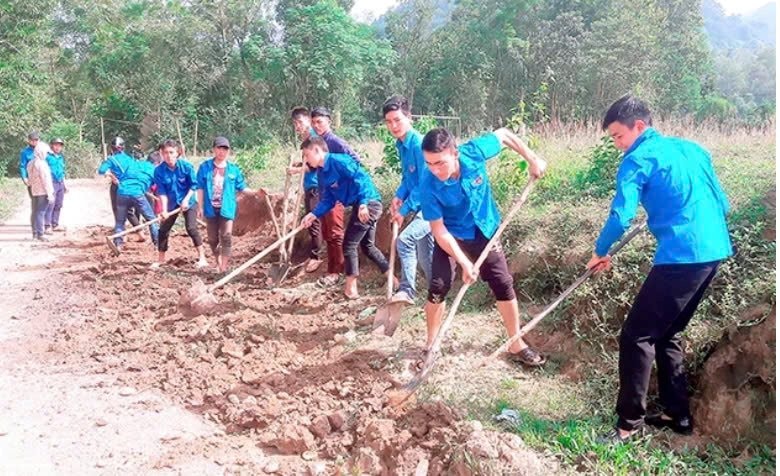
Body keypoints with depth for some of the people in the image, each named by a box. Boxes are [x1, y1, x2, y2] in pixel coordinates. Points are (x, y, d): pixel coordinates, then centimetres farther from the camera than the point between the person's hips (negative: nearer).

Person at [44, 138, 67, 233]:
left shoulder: (61, 157, 18)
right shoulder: (48, 156, -5)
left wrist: (64, 184, 24)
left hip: (60, 183, 7)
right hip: (52, 183, -7)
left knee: (58, 205, 10)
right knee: (50, 205, -12)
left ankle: (55, 225, 17)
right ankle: (47, 226, -13)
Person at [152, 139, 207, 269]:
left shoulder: (186, 166, -18)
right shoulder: (159, 170, -14)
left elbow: (194, 185, -11)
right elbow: (161, 191, -13)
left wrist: (186, 200, -20)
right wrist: (164, 209, -22)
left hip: (188, 202, -3)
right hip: (171, 203, 3)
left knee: (191, 228, -13)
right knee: (163, 230, 4)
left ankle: (202, 258, -5)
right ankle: (160, 259, 20)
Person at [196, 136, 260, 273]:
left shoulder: (234, 169, 2)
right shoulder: (205, 167, 0)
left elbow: (241, 188, 7)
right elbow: (200, 188, 2)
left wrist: (256, 192, -7)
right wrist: (200, 207, 0)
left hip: (227, 208, -1)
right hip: (210, 208, 1)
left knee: (226, 236, -9)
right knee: (213, 238, 11)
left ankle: (224, 267, -6)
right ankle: (219, 263, 31)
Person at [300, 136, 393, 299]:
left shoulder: (337, 160, -16)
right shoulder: (321, 173, 13)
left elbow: (361, 178, -22)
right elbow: (328, 199, 12)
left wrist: (363, 203, -29)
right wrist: (314, 214, -2)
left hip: (368, 204, -10)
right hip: (365, 206, 10)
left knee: (349, 245, -2)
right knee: (367, 246, 19)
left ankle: (350, 287, 9)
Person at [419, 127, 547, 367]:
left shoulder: (474, 152, -27)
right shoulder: (429, 187, -30)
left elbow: (504, 135, -6)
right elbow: (439, 231, -23)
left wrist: (532, 160, -8)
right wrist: (465, 263, -26)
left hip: (485, 231, 2)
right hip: (451, 237, -2)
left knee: (504, 286, 5)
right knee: (437, 288, -10)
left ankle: (517, 345, 22)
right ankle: (431, 344, 13)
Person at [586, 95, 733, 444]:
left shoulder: (638, 159, -4)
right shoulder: (692, 149, 18)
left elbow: (621, 215, -14)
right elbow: (722, 203, 22)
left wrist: (600, 252, 2)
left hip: (682, 256, -9)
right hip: (714, 251, 9)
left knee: (637, 335, -2)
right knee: (666, 333, 19)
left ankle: (630, 423, 3)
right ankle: (678, 414, 25)